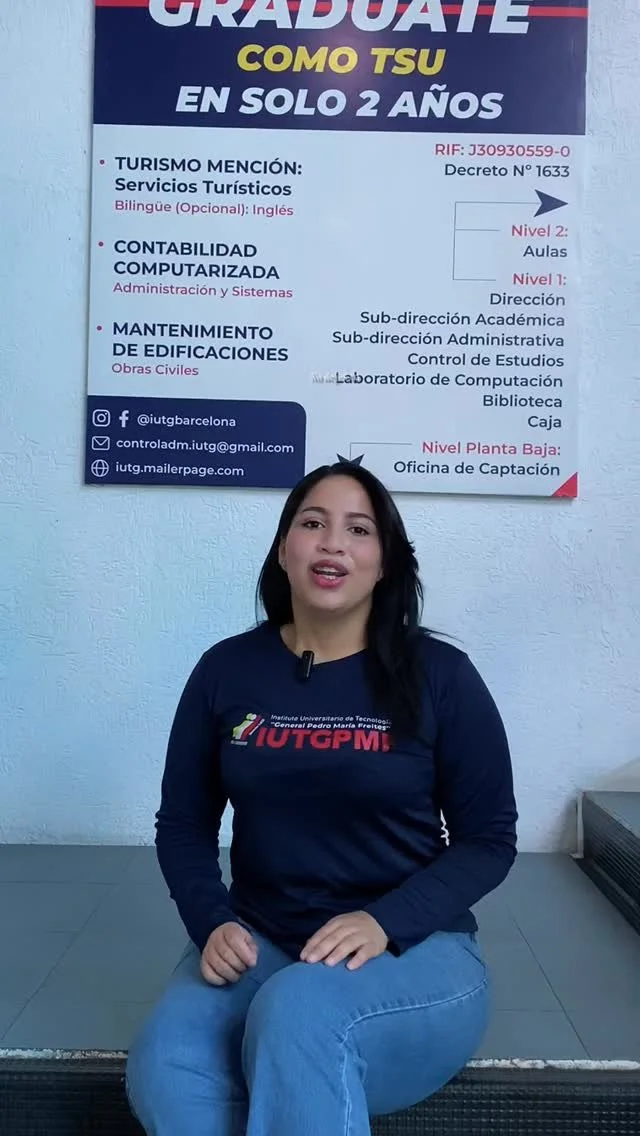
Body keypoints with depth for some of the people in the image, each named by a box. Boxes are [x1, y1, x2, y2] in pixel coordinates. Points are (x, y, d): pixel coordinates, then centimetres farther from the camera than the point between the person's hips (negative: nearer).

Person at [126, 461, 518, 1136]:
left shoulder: (440, 676, -6)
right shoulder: (225, 671, 2)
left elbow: (489, 840, -3)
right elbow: (183, 826, 8)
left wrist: (385, 922, -18)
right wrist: (214, 922, -11)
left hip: (414, 950, -2)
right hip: (259, 942, 3)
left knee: (298, 1013, -35)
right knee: (162, 1069, -27)